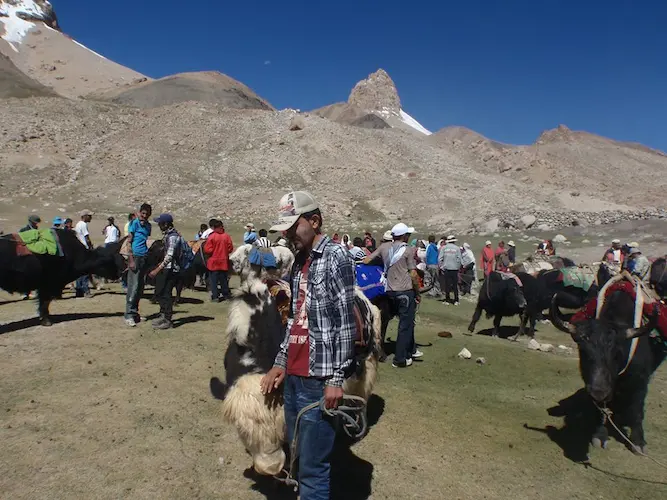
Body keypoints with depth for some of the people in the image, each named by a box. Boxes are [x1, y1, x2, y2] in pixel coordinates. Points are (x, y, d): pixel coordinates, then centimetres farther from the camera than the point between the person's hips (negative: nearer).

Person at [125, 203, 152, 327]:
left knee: (140, 288, 9)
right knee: (133, 287, -9)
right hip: (135, 256, -7)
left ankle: (135, 312, 18)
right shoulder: (134, 223, -3)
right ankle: (129, 315, -6)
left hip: (144, 258, 7)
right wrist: (131, 260, -14)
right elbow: (129, 241, -7)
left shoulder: (148, 225, 16)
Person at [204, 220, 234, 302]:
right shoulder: (226, 236, -3)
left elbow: (207, 250, -13)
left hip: (213, 262, -3)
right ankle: (225, 294, 21)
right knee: (224, 279, 14)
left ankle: (215, 296, 1)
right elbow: (230, 249, 1)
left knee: (214, 280, 3)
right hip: (224, 262, 3)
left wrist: (214, 251, 7)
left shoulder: (211, 237, -12)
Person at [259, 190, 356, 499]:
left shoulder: (335, 258, -11)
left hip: (317, 380, -8)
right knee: (298, 456, 19)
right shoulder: (299, 261, 13)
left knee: (313, 467, 1)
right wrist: (280, 363, 15)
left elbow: (346, 324, -14)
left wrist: (336, 378, -16)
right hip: (292, 376, 8)